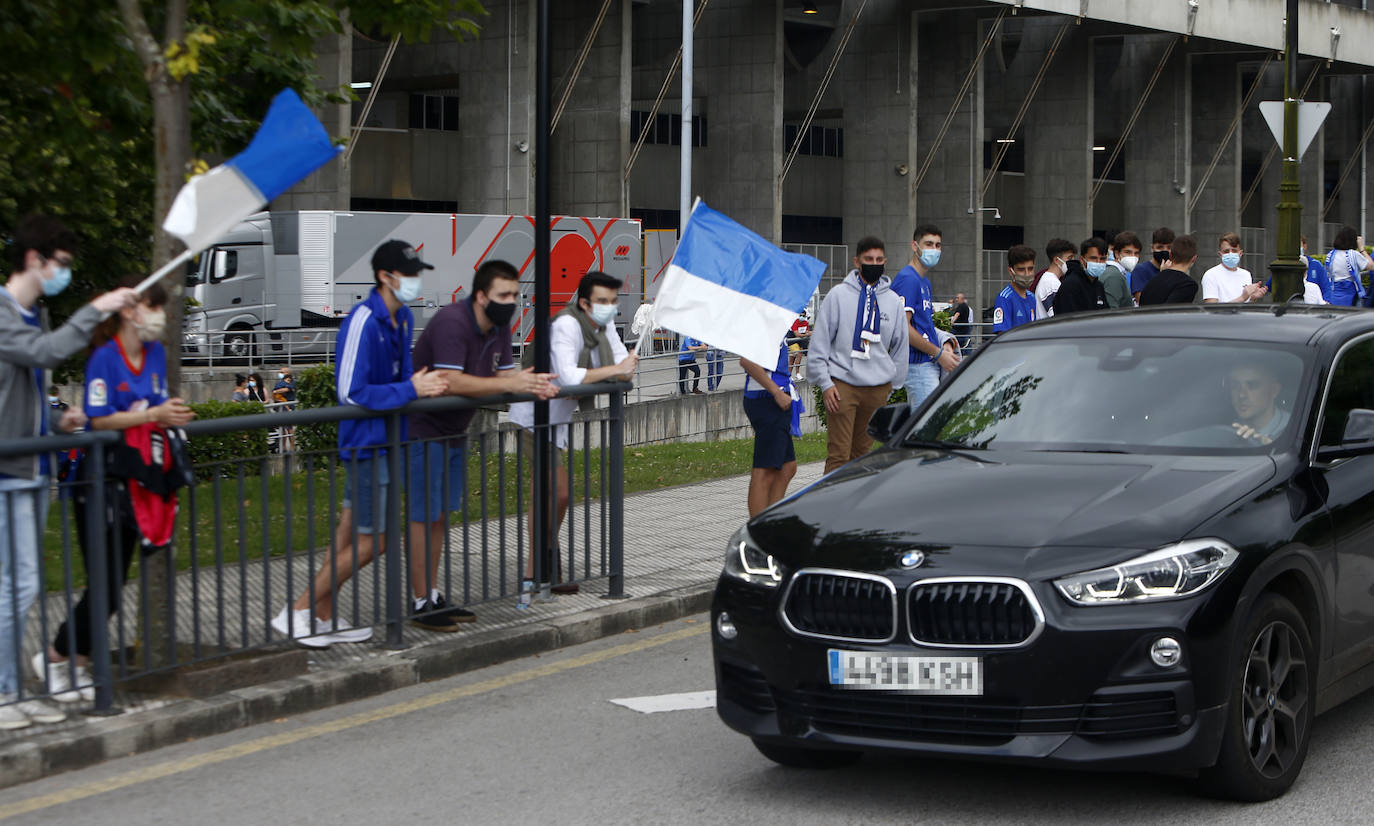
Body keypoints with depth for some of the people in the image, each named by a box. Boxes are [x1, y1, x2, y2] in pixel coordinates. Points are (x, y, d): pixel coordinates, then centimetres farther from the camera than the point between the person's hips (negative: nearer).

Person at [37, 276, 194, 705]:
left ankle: (78, 662, 19)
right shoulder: (105, 357, -13)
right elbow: (100, 420, -17)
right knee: (106, 585, -8)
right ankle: (57, 656, 10)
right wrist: (154, 415, -21)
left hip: (135, 480, 7)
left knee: (115, 585, 8)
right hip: (99, 483, -7)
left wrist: (173, 416, -5)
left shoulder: (155, 354, 9)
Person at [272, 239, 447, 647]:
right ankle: (298, 612, 4)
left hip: (383, 439, 9)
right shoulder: (362, 322, -21)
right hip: (365, 441, -9)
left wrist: (425, 384, 2)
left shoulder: (402, 317, 8)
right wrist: (411, 390, -21)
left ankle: (325, 616, 22)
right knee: (371, 540, -4)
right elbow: (352, 392, -23)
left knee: (351, 534, 13)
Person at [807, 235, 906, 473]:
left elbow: (900, 346, 18)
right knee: (838, 454, -9)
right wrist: (825, 383, -7)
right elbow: (820, 341, 0)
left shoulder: (893, 300, 10)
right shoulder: (838, 295, 1)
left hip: (878, 388, 3)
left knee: (862, 451, 8)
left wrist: (891, 385, 13)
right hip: (842, 384, -3)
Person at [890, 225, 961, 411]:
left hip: (930, 362, 10)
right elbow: (903, 328, -20)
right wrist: (938, 353, -16)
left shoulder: (925, 281, 20)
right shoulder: (907, 279, -12)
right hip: (918, 364, -10)